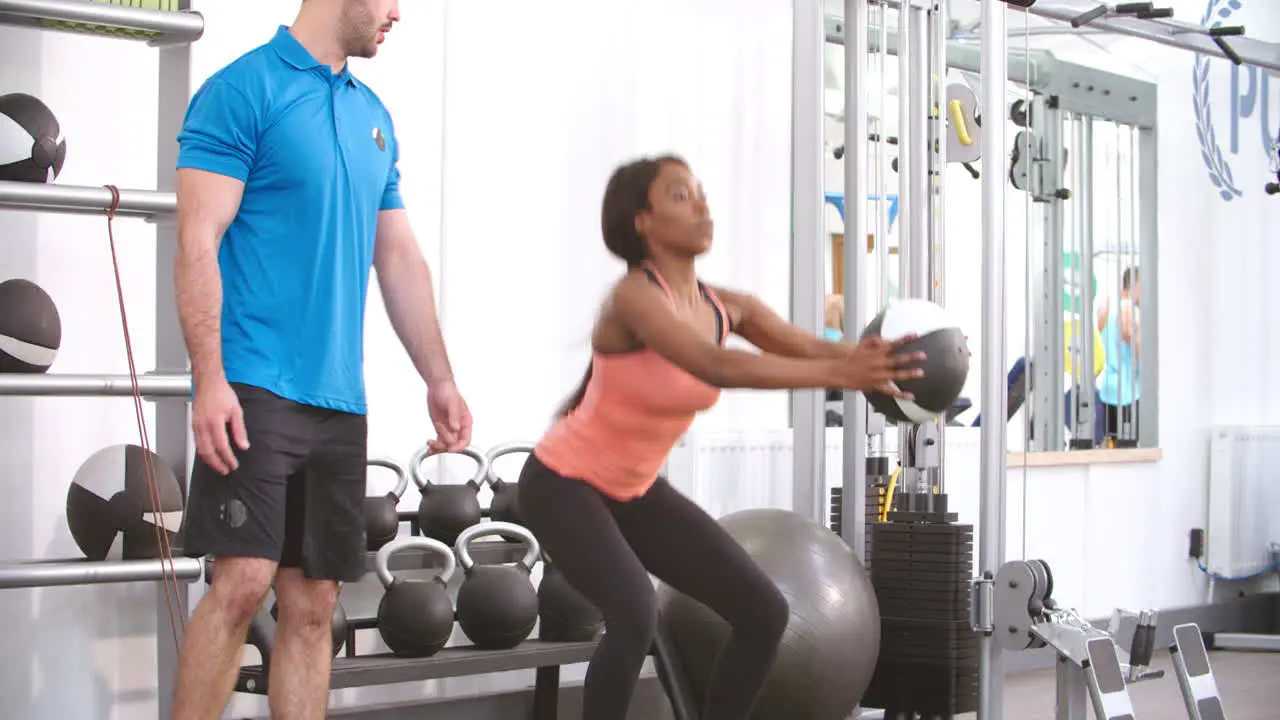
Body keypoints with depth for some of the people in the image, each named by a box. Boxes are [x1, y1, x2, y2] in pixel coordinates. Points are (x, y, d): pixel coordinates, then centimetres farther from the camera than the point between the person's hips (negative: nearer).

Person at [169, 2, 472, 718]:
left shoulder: (373, 117, 17)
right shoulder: (243, 89, -5)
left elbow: (401, 260, 22)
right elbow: (198, 243, -11)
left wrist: (440, 380, 16)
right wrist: (211, 379, -19)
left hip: (339, 398, 7)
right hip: (256, 387, -7)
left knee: (313, 604, 6)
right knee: (243, 581, -15)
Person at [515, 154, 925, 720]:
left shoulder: (728, 308, -6)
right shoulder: (633, 297, -29)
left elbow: (813, 347, -20)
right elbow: (715, 367, -45)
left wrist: (874, 361, -42)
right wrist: (839, 375, -54)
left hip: (635, 490, 8)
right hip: (563, 485, -8)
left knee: (764, 612, 1)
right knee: (635, 614, -33)